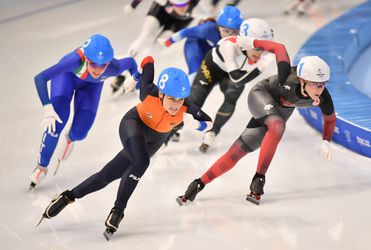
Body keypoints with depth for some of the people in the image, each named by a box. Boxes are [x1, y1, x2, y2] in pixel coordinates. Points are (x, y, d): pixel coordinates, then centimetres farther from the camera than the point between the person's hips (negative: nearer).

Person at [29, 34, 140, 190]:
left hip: (91, 85, 2)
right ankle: (42, 166, 3)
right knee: (57, 121, -21)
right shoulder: (77, 60, -47)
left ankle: (70, 138, 36)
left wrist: (136, 79, 7)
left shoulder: (115, 68, -40)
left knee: (79, 133, -5)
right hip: (67, 75, -2)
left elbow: (130, 62, -15)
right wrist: (47, 108, -61)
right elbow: (40, 78, -49)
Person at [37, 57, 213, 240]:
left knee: (107, 176, 5)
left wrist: (196, 124, -39)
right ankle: (118, 210, -15)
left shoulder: (187, 108, -33)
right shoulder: (149, 93, -35)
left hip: (154, 141, 3)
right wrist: (137, 77, 0)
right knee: (141, 162, -33)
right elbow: (148, 60, -20)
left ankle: (69, 196, 26)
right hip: (134, 124, -3)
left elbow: (208, 122, -17)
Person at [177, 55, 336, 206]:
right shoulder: (288, 81, -40)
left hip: (284, 108, 4)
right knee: (277, 125, -37)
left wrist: (326, 141, -13)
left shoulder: (322, 97, -28)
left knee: (239, 149, -5)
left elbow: (330, 118, -5)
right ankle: (259, 178, -23)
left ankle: (199, 184, 2)